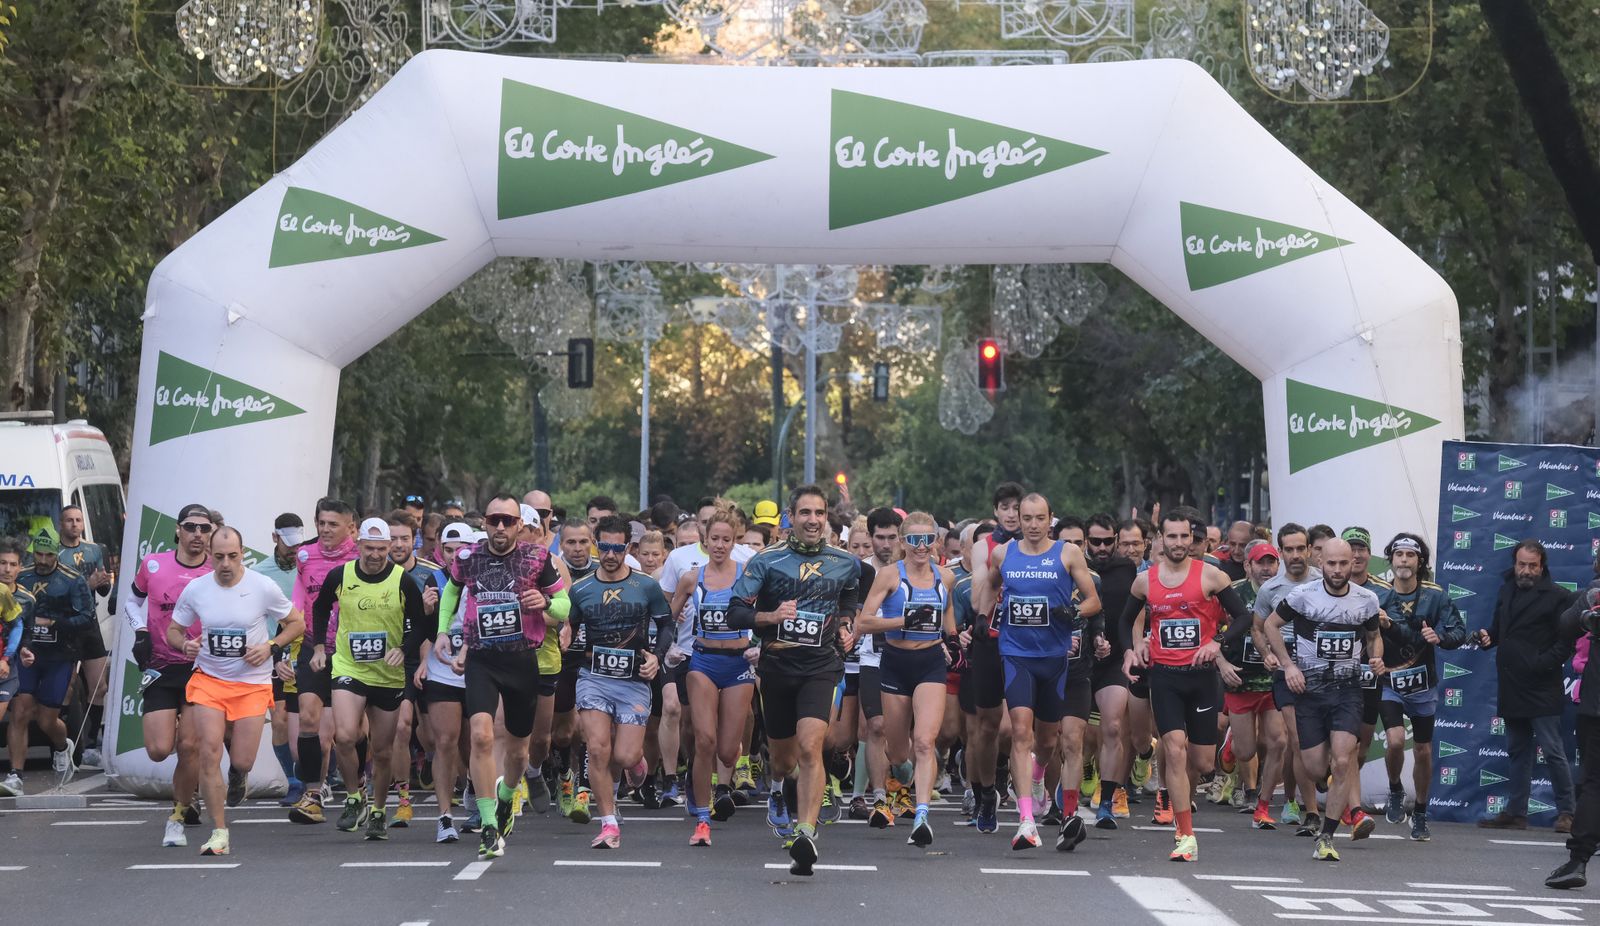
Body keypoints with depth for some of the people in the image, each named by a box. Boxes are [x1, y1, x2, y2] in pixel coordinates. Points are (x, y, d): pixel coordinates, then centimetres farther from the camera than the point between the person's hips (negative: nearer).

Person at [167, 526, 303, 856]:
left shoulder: (263, 587, -7)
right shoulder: (195, 589, -2)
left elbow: (297, 623, 4)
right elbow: (173, 630, 11)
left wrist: (271, 647, -12)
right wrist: (185, 645, -12)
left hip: (253, 684, -1)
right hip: (208, 680, 1)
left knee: (242, 761, -4)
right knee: (208, 752, -13)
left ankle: (238, 774, 37)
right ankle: (219, 833, -3)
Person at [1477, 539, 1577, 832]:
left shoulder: (1556, 597, -7)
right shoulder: (1507, 591, 15)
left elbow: (1567, 641, -11)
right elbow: (1499, 628, 24)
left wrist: (1542, 664, -20)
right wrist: (1487, 637, 2)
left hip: (1542, 690, -7)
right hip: (1511, 688, 7)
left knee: (1553, 751, -5)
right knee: (1517, 751, 13)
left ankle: (1567, 812, 3)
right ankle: (1515, 812, 18)